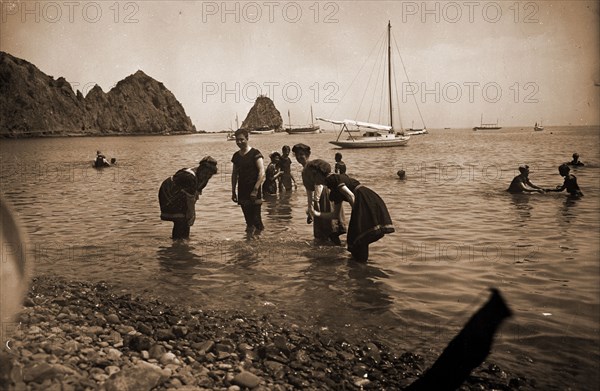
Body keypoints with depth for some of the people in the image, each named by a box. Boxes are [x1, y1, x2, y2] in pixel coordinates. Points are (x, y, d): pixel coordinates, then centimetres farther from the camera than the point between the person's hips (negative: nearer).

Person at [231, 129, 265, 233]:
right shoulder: (236, 156, 11)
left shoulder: (255, 154, -8)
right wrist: (233, 191, 14)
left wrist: (255, 190, -19)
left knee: (256, 220, -7)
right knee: (248, 220, 10)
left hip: (254, 194, -6)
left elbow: (262, 173, -14)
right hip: (242, 194, 6)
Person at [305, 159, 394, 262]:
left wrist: (357, 214, -11)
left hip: (365, 201, -9)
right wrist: (317, 214, 22)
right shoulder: (335, 191, 24)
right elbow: (335, 214, 25)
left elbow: (350, 195, -14)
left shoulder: (333, 179, -3)